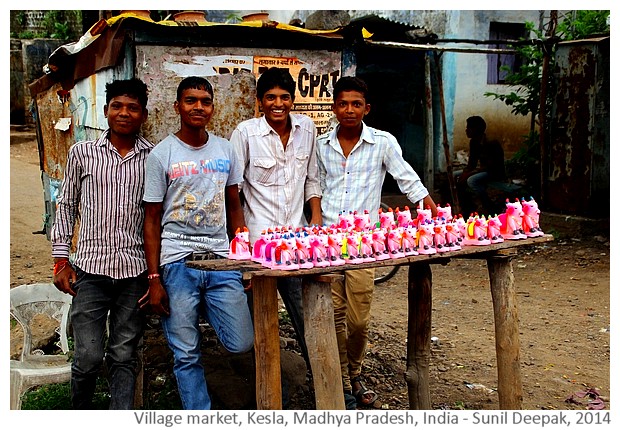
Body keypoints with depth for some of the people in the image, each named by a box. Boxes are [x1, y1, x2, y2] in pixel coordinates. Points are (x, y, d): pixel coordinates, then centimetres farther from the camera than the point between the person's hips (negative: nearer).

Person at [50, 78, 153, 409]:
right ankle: (80, 414, 27)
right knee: (88, 356, 1)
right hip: (90, 269, 0)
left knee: (124, 356, 6)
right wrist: (61, 260, 5)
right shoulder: (82, 153, 5)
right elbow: (66, 206, 10)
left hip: (135, 270, 1)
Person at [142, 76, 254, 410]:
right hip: (178, 264, -3)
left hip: (221, 260, 3)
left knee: (242, 343, -2)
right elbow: (152, 220, 0)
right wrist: (154, 279, -5)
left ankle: (203, 310, 26)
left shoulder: (225, 150, 9)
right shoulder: (162, 154, -1)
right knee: (186, 355, 3)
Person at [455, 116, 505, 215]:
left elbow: (491, 167, -26)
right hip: (482, 171, 9)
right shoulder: (473, 142, 1)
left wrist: (469, 173, -28)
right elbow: (472, 163, 5)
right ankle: (468, 207, 4)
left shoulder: (491, 143, -23)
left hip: (496, 172, -9)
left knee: (472, 181, -34)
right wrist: (465, 173, -16)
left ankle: (489, 207, -19)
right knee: (454, 176, -1)